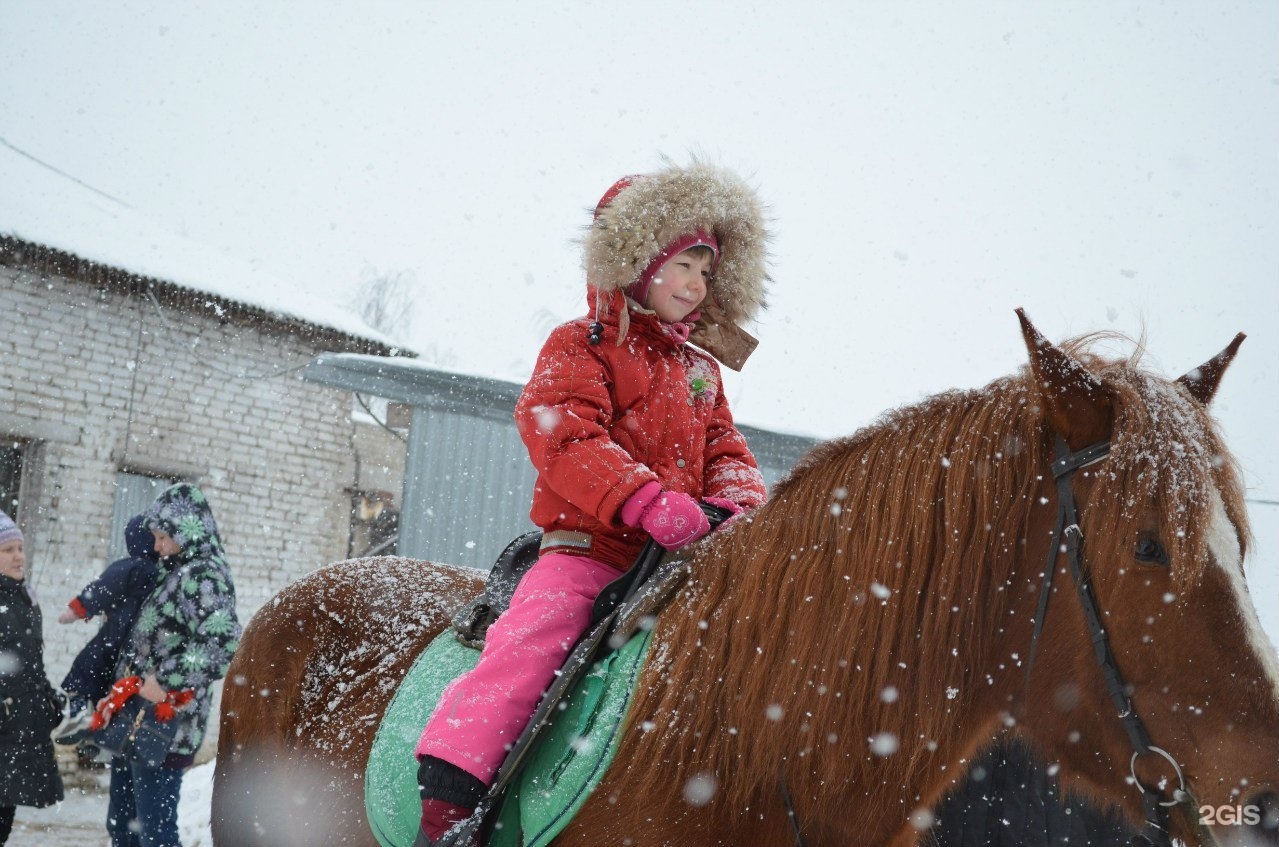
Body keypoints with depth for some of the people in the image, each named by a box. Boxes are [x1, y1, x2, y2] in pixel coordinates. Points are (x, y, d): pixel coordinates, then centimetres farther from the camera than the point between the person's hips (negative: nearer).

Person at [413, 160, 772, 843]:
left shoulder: (702, 370, 24)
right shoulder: (580, 346, 3)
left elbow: (726, 452, 21)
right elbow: (562, 436, -13)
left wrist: (735, 504, -5)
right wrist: (645, 499, -27)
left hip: (683, 552, 6)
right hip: (586, 549, -6)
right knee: (530, 641, -27)